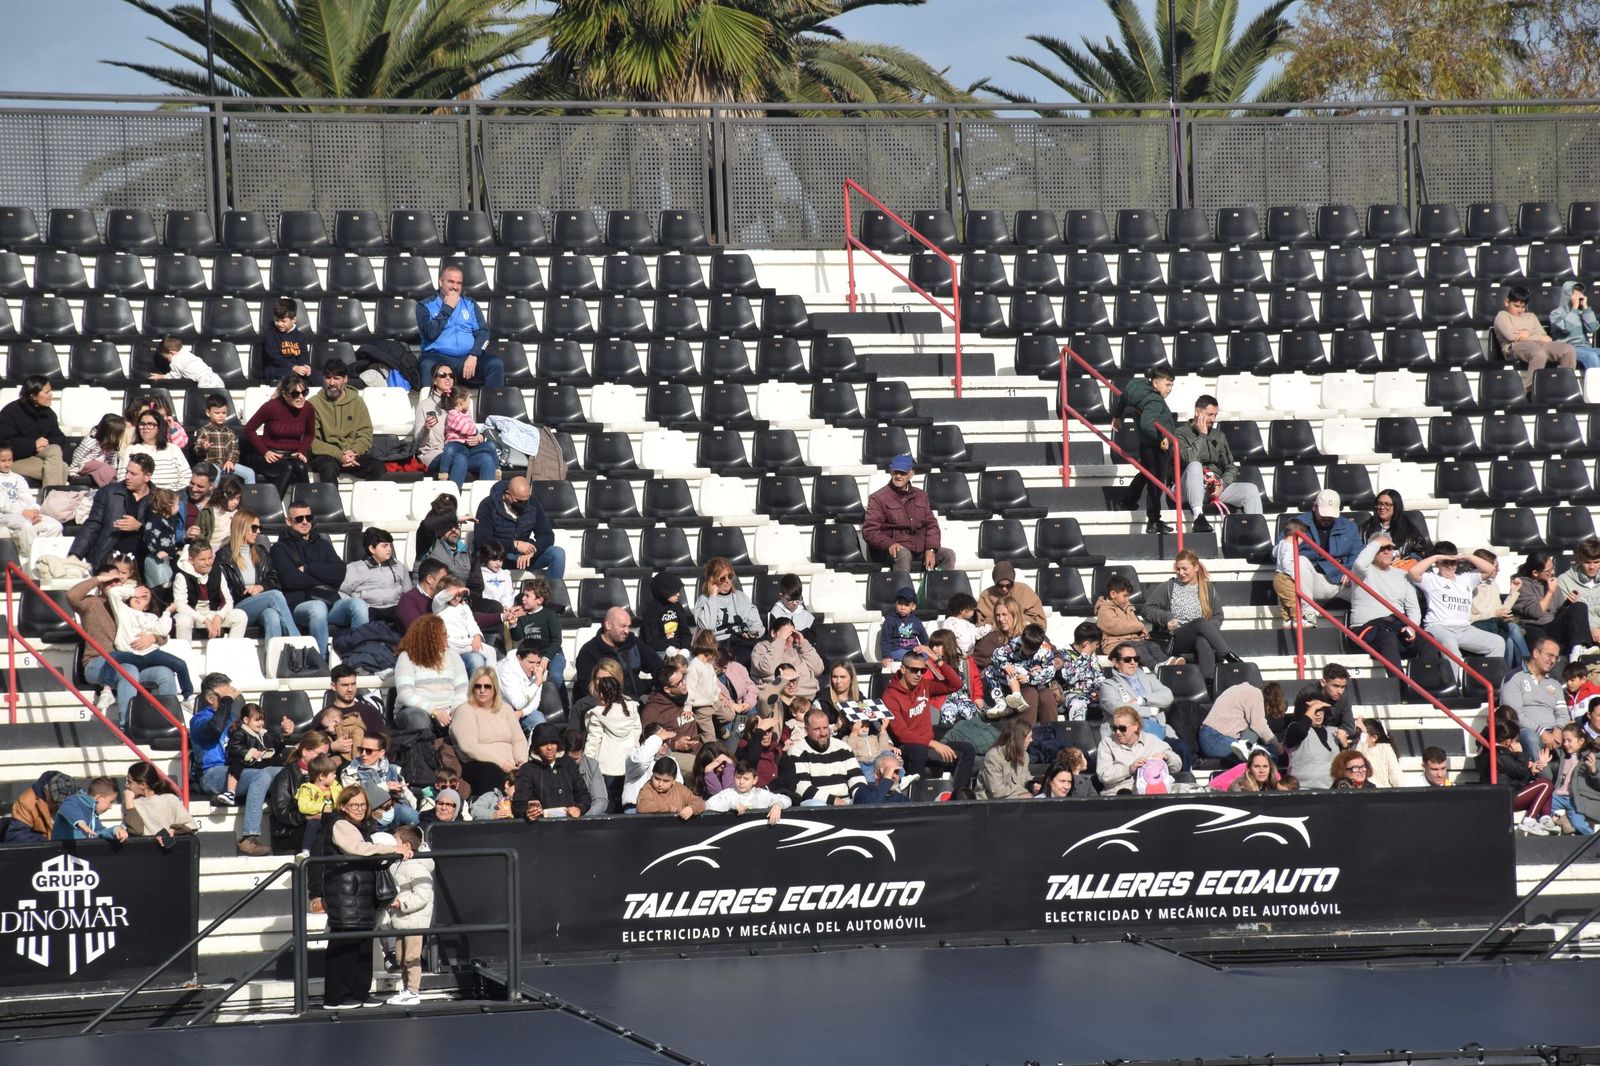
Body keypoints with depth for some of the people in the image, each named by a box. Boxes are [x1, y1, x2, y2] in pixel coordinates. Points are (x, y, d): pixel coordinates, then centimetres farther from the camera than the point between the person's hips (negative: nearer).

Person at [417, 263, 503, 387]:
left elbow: (483, 332, 8)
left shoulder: (469, 304, 18)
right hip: (439, 357, -3)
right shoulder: (426, 306, 9)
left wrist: (473, 356, -10)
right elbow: (431, 333, -8)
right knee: (427, 366, -38)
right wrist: (447, 307, -3)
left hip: (468, 357, 3)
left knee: (496, 364, -24)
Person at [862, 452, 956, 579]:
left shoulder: (920, 496, 19)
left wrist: (931, 549, -5)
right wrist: (889, 544, -23)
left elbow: (931, 524, 15)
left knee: (949, 555, -16)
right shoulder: (878, 498, 3)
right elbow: (869, 530, -4)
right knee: (904, 555, -37)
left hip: (921, 547, 5)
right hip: (895, 549, -5)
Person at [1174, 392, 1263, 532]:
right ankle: (1198, 516, -45)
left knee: (1251, 490, -18)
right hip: (1191, 491, -5)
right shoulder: (1181, 433, 3)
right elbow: (1189, 458, -17)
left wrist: (1223, 484, -5)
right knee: (1195, 466, -37)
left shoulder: (1219, 437, 21)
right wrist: (1202, 435, -7)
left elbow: (1231, 467, 16)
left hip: (1217, 487, 5)